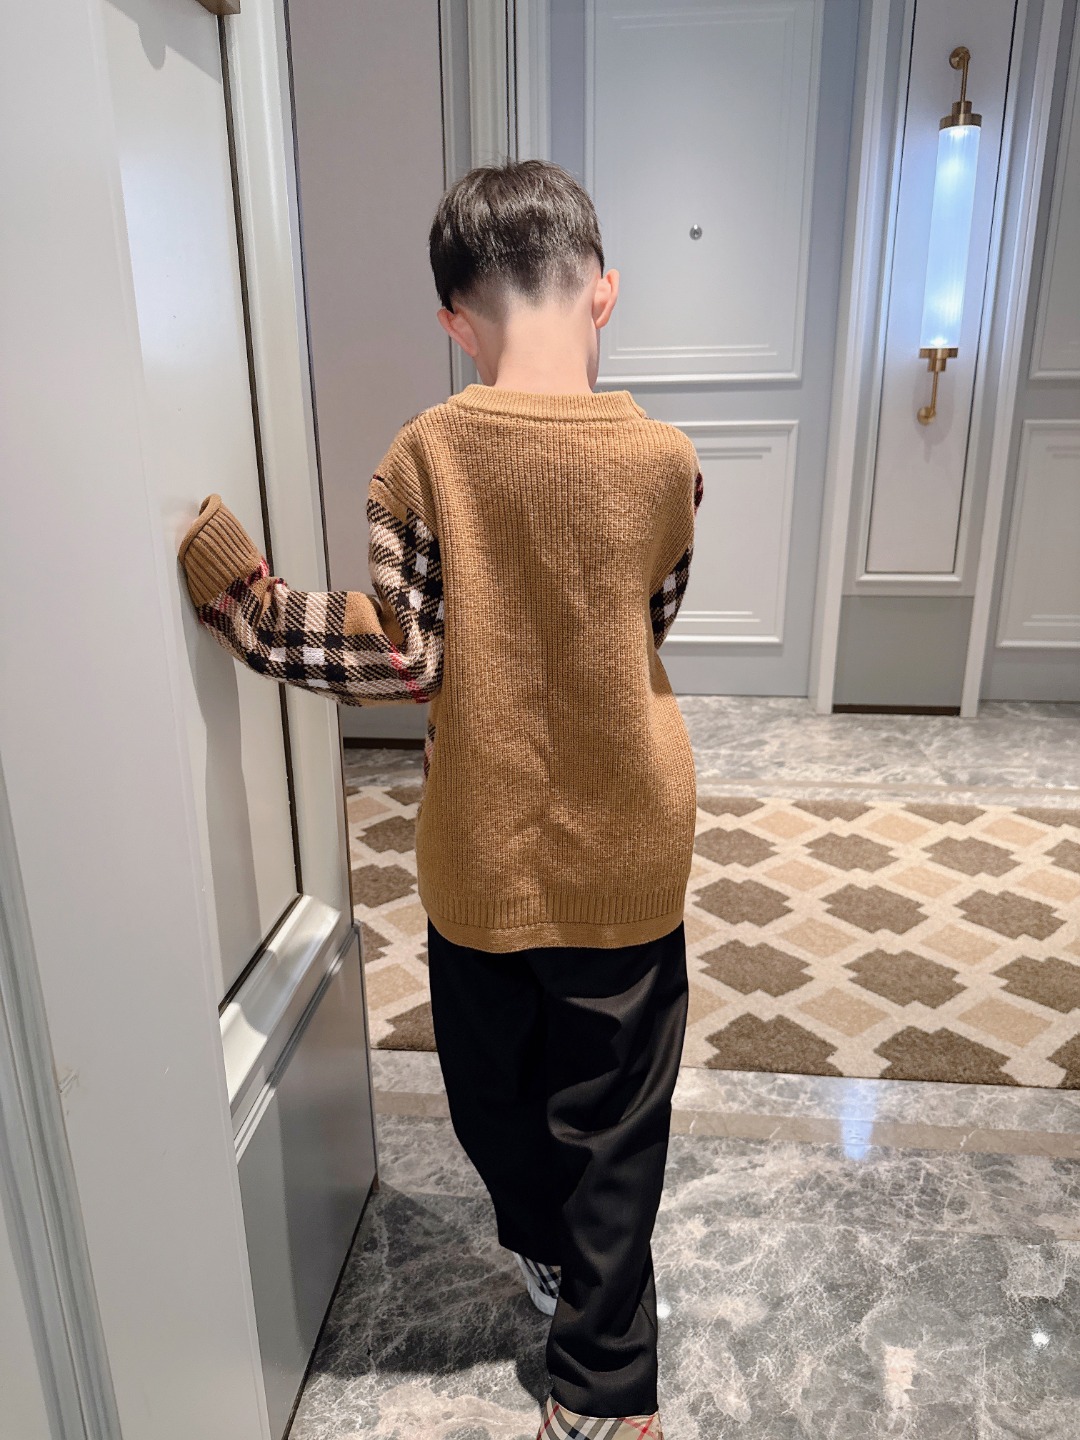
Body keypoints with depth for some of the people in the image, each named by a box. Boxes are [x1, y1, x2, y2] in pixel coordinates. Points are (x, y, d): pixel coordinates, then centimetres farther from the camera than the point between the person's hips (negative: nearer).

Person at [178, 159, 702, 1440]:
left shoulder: (426, 453, -14)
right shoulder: (664, 458, -9)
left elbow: (397, 658, -16)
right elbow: (641, 630, 3)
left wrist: (224, 577, -9)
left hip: (485, 862, 0)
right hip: (626, 861, 1)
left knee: (496, 1094, 27)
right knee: (612, 1130, 18)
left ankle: (547, 1254, 54)